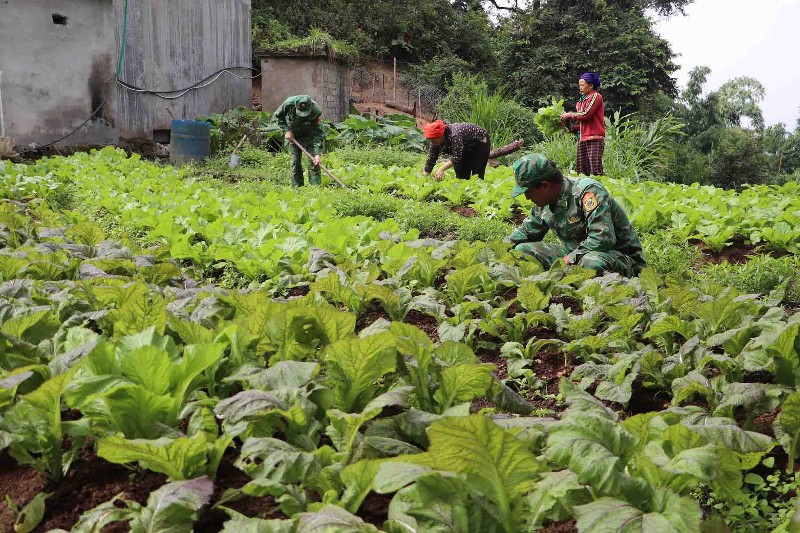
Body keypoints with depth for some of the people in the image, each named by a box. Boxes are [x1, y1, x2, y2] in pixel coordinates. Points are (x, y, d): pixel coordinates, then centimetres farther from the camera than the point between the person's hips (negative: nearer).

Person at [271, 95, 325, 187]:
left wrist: (318, 153, -31)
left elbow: (319, 133, -24)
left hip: (309, 135, -1)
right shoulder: (289, 104, -27)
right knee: (295, 162, -2)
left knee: (314, 161, -12)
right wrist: (287, 130, -17)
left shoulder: (316, 111, -30)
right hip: (294, 135, 1)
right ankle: (297, 187, 4)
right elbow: (276, 116, -7)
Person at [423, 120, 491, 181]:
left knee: (476, 175, -12)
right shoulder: (435, 142, -16)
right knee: (461, 174, -2)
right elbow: (430, 161, -13)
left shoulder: (454, 135, -39)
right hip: (467, 148, 7)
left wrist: (442, 169, -52)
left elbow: (456, 157, -43)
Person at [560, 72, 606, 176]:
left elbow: (586, 114, -12)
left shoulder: (596, 96, -1)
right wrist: (572, 128, 6)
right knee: (581, 170, 2)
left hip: (594, 138, -8)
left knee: (595, 169, -13)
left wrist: (570, 115, -2)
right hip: (582, 138, 8)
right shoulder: (582, 100, 21)